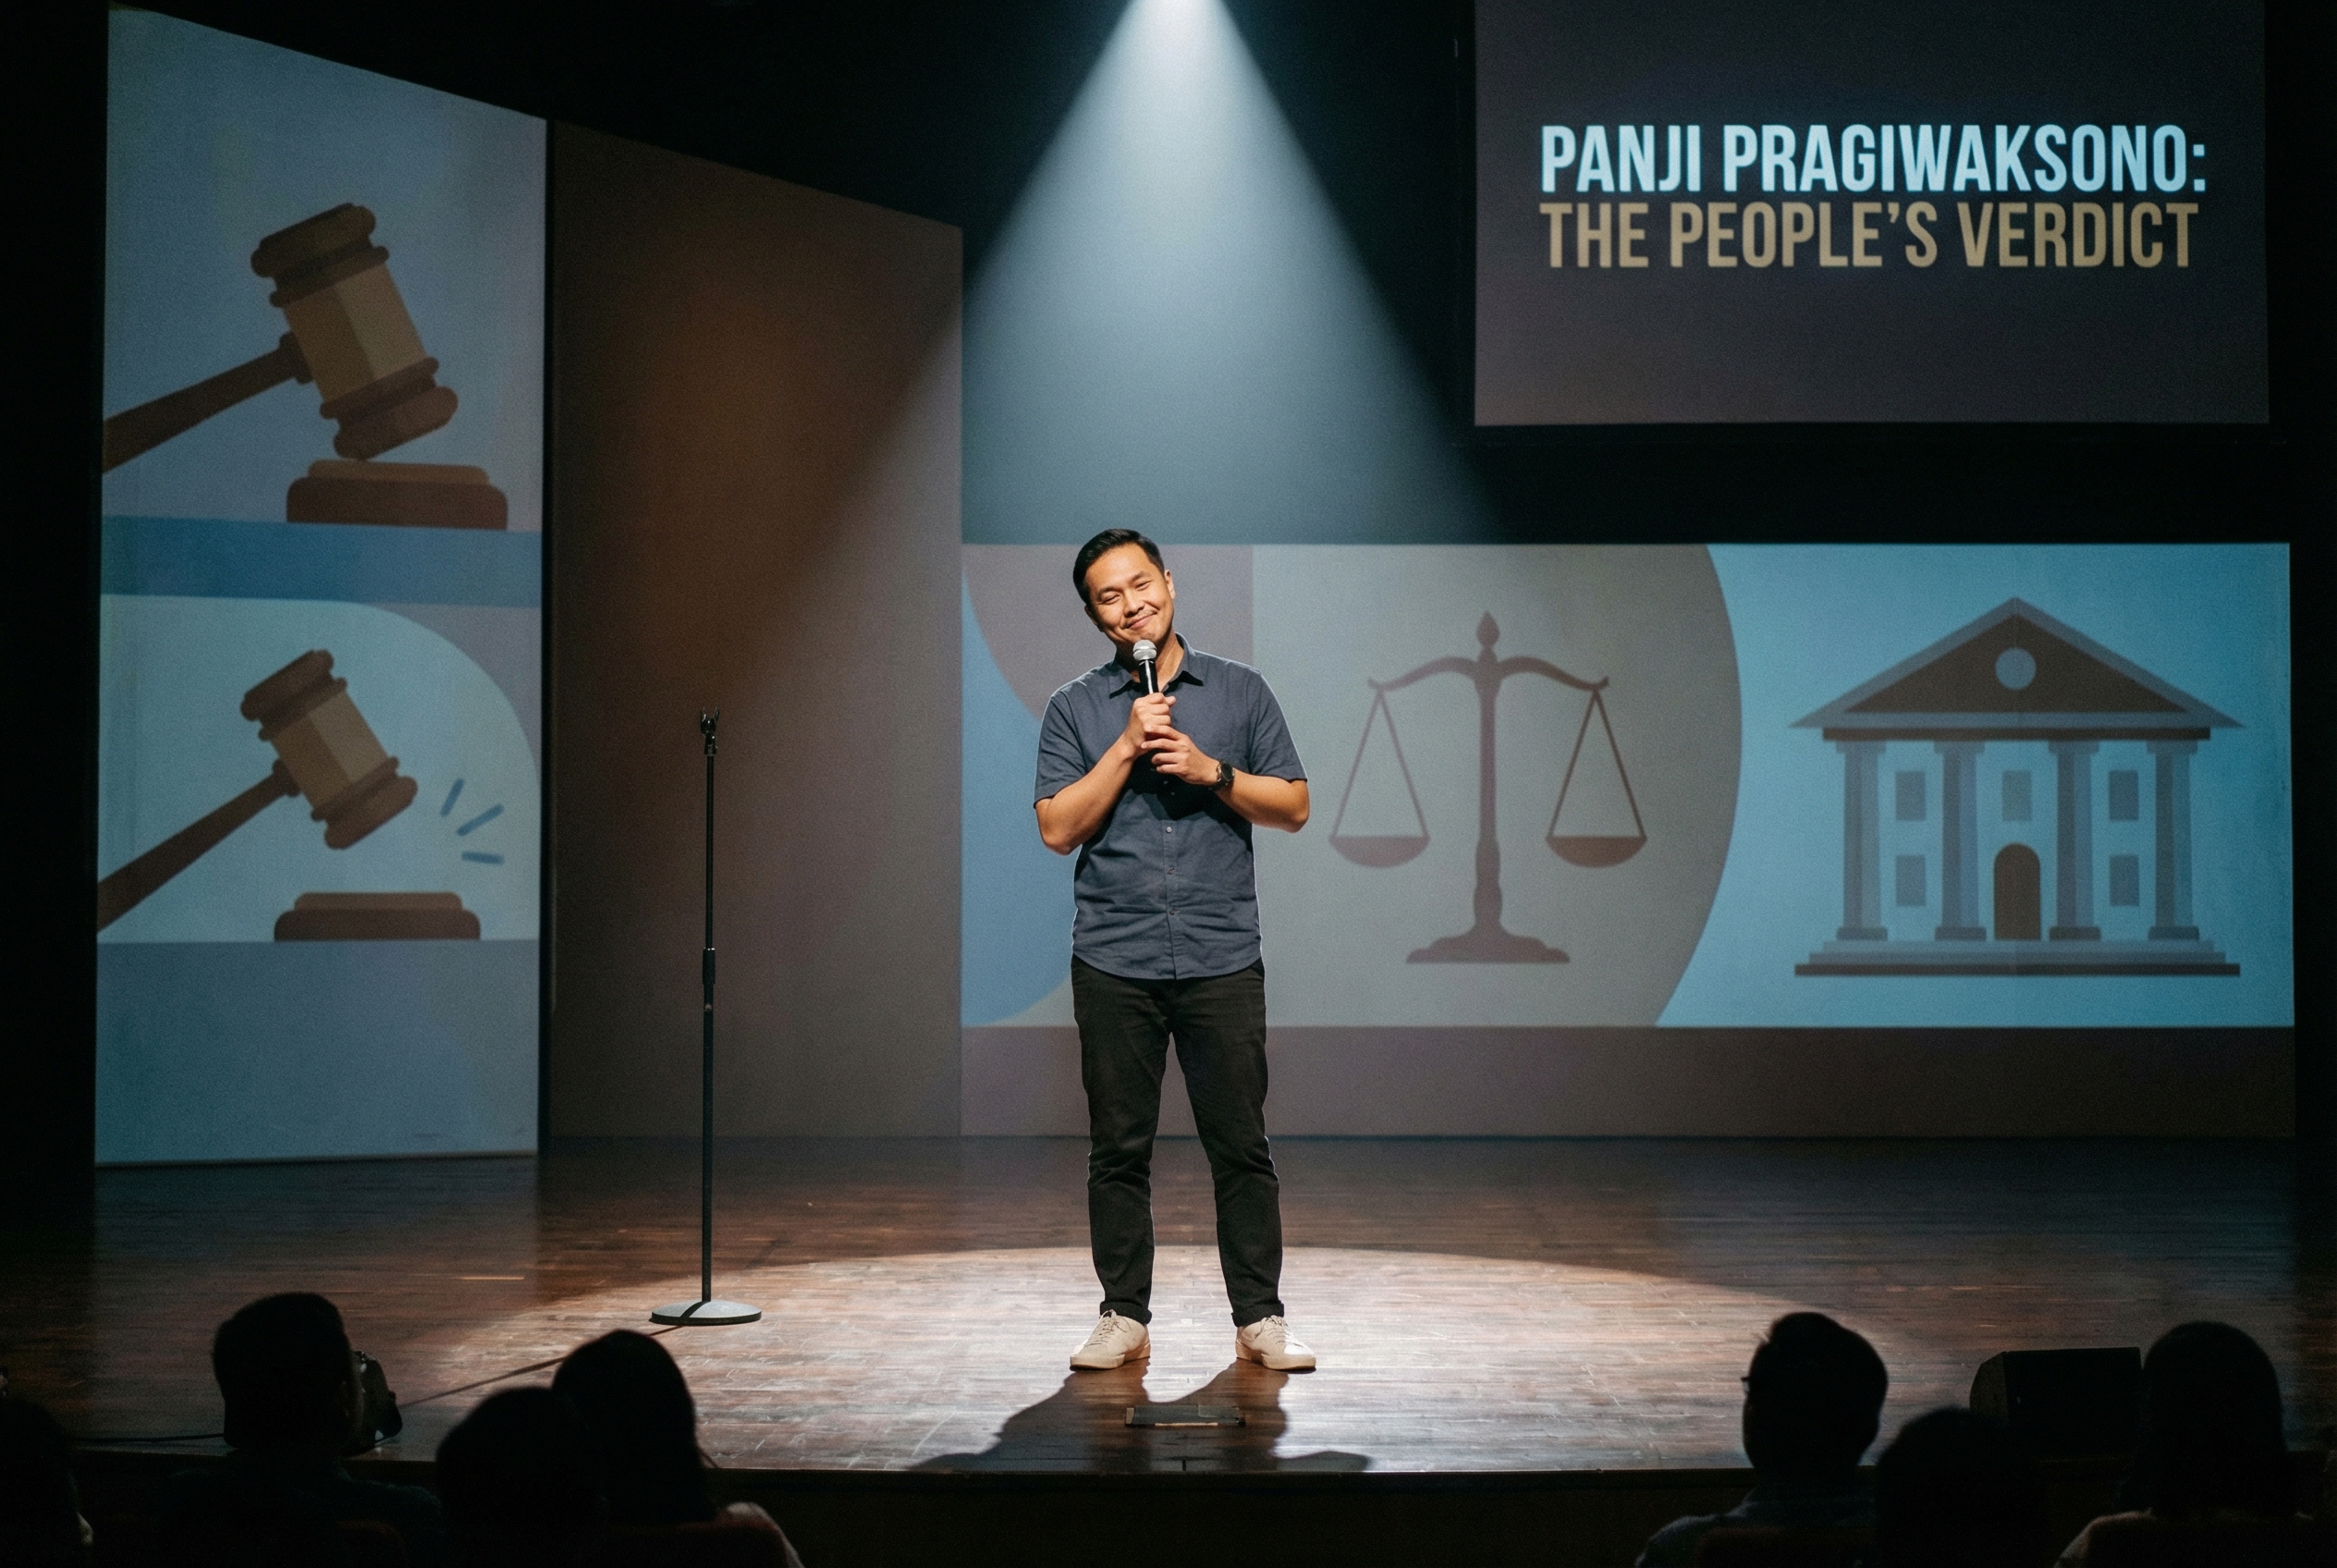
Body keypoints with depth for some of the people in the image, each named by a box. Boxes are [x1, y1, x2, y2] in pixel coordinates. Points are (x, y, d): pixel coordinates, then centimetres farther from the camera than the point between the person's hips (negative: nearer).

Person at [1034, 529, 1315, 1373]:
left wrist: (1210, 770, -8)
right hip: (1114, 961, 0)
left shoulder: (1241, 691, 8)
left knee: (1241, 1144, 1)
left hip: (1221, 955, 0)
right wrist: (1127, 749, -10)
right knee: (1118, 1149, 4)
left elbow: (1293, 807, 6)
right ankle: (1124, 1318, 14)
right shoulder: (1075, 709, 7)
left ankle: (1260, 1319, 9)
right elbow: (1058, 829, -1)